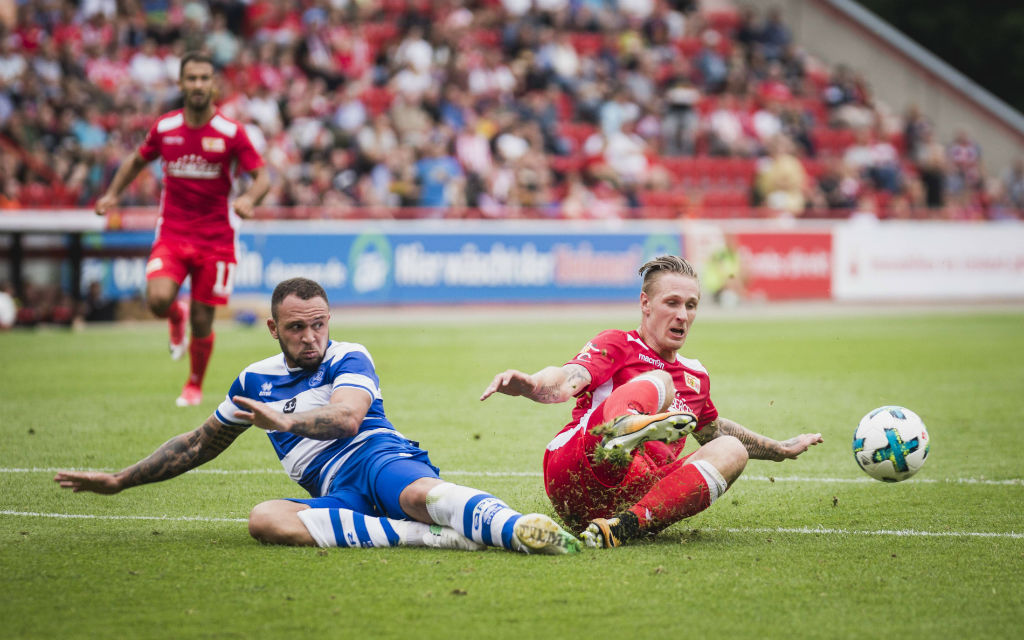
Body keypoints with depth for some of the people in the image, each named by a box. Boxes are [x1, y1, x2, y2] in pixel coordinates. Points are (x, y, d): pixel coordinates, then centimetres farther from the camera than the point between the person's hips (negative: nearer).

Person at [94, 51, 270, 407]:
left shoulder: (231, 133, -7)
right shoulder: (164, 128, 1)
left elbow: (262, 177, -5)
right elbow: (137, 162, 20)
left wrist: (249, 198, -27)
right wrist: (112, 194, 8)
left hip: (216, 240, -1)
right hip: (172, 234, 1)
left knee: (202, 323, 2)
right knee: (158, 299, -24)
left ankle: (195, 385, 31)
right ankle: (177, 318, 15)